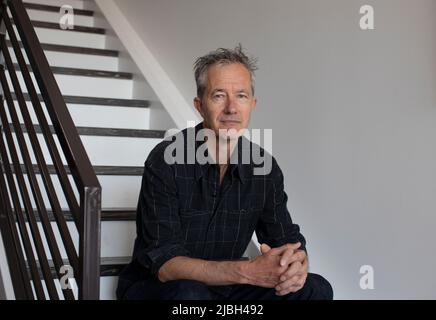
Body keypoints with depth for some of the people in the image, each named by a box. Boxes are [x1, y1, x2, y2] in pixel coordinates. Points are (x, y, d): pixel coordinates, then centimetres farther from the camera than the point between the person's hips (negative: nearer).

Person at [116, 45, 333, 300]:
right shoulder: (166, 161, -20)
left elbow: (288, 240, 2)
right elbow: (164, 263, -24)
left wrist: (297, 262, -25)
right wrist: (247, 271, -37)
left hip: (226, 288, 5)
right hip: (155, 287, -4)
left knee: (316, 289, -11)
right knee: (190, 294, -38)